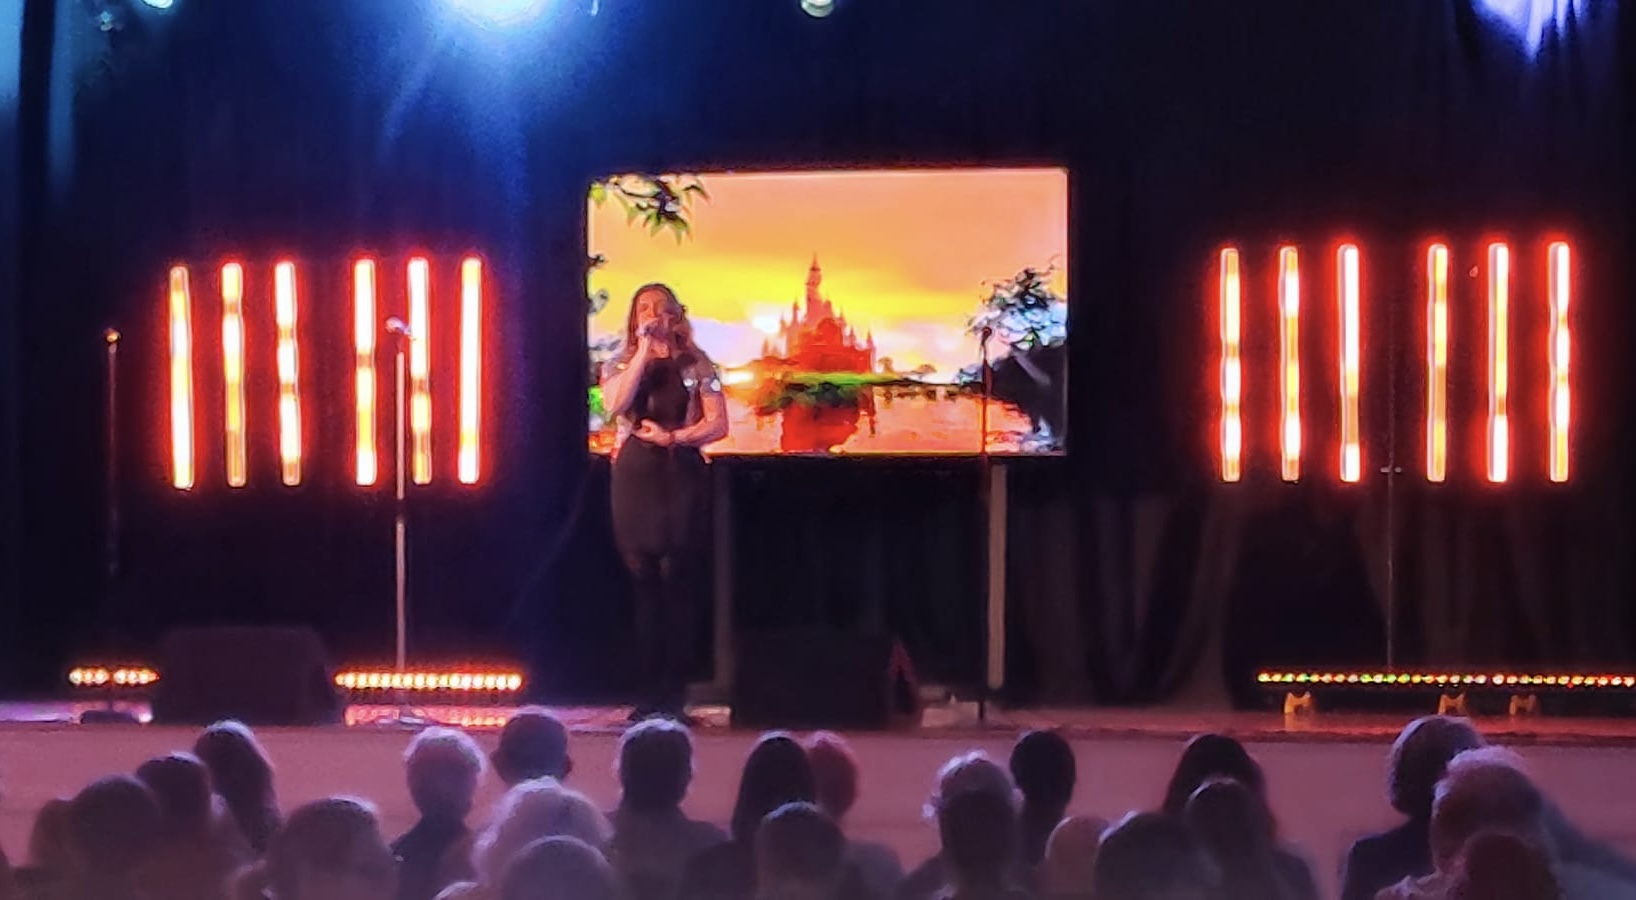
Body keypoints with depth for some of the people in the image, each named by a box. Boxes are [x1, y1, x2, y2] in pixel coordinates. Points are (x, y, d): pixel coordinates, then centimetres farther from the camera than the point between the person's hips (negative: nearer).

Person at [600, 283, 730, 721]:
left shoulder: (696, 365, 6)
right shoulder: (621, 365, 11)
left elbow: (717, 424, -1)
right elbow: (614, 405, -10)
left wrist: (671, 437, -12)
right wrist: (643, 352, -10)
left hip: (681, 476, -2)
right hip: (634, 476, 2)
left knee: (675, 581, -5)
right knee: (643, 582, 1)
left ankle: (672, 692, -3)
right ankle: (650, 689, 5)